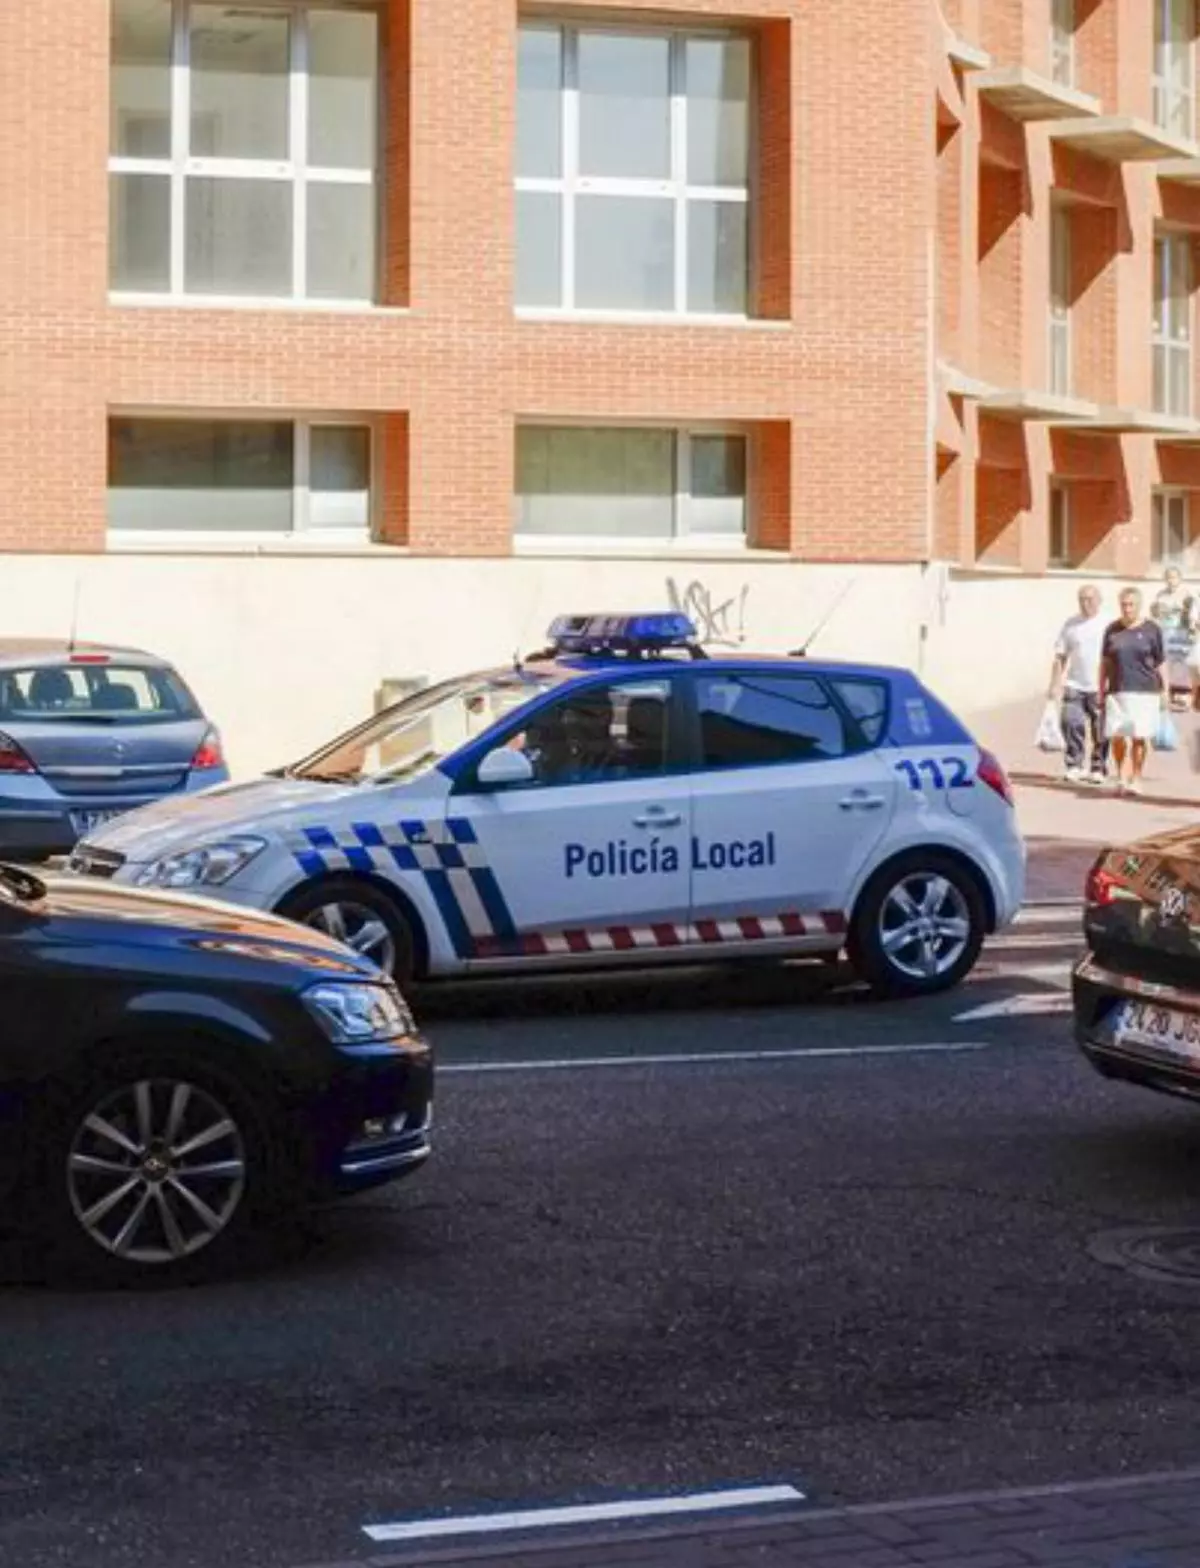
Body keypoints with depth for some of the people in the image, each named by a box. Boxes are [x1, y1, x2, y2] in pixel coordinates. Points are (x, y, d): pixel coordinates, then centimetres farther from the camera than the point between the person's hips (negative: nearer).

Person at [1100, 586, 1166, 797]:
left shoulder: (1151, 630, 3)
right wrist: (1102, 690, 12)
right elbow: (1105, 662, 14)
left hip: (1144, 692, -2)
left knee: (1139, 737, -3)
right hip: (1117, 691, 2)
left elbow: (1161, 663, 7)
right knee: (1116, 736, -3)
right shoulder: (1112, 630, 8)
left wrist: (1164, 691, 4)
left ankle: (1136, 779, 9)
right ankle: (1121, 777, 15)